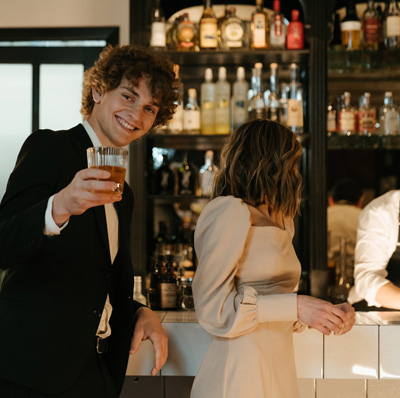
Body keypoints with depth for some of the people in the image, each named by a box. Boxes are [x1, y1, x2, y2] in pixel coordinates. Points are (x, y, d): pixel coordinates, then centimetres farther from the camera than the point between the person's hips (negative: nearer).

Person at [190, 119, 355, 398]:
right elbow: (212, 307, -15)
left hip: (279, 374, 8)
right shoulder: (230, 211, -10)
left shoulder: (280, 223, 14)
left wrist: (327, 315, 2)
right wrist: (296, 307, -18)